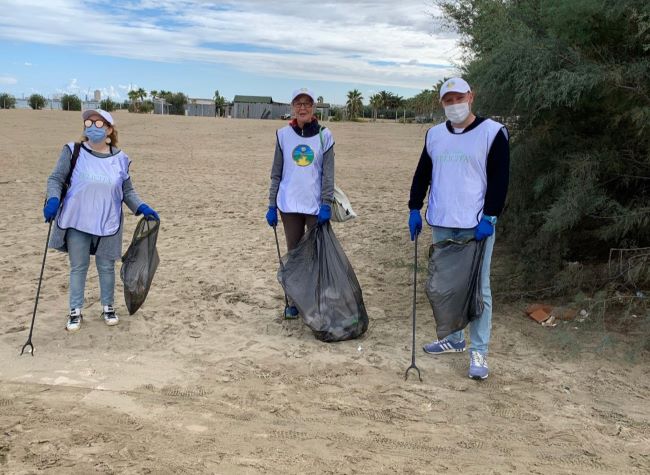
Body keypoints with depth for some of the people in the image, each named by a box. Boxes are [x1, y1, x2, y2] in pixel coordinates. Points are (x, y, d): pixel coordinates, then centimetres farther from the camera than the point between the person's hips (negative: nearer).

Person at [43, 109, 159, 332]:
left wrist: (142, 208, -6)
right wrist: (53, 199, -22)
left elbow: (127, 191, 9)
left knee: (106, 267, 12)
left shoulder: (119, 159, 1)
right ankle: (75, 311, 24)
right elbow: (56, 179, -3)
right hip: (77, 223, -1)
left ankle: (108, 307, 30)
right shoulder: (73, 152, -6)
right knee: (78, 267, 9)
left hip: (107, 224, 1)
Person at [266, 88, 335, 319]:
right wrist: (272, 206, 4)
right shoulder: (283, 135, 5)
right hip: (290, 205, 2)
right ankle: (294, 302, 17)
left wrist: (326, 204, -12)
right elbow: (277, 173, 8)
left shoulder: (324, 135, 1)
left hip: (316, 205, -2)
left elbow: (328, 173, -3)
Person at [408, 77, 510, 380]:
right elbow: (422, 174, 17)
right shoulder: (434, 135, 10)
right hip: (441, 224, 6)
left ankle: (479, 351, 7)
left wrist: (489, 217, -15)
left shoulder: (492, 132, -5)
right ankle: (453, 339, 29)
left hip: (476, 225, -5)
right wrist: (415, 209, 9)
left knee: (478, 288, -1)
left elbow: (499, 179, -8)